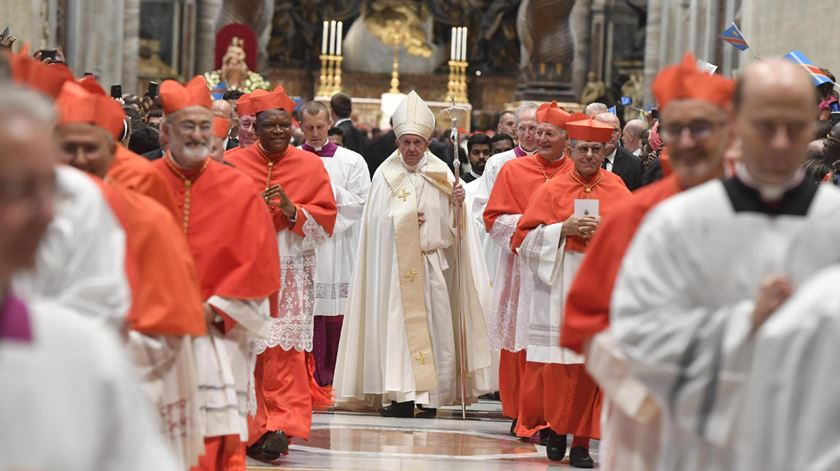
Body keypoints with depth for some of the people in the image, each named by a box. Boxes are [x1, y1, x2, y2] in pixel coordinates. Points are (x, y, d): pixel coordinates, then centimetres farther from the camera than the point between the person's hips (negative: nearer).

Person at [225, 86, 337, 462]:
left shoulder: (310, 166, 7)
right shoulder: (233, 163, 6)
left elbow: (326, 219, 4)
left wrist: (292, 211, -13)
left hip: (291, 273, 0)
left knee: (284, 353, -9)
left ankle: (280, 426, -13)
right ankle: (251, 429, 9)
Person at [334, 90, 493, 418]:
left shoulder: (441, 176, 7)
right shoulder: (385, 176, 4)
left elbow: (451, 229, 4)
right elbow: (377, 223, 1)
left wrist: (456, 206, -13)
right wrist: (405, 221, -9)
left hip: (432, 265, 1)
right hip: (395, 266, -1)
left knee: (432, 326, -2)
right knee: (397, 326, -6)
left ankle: (431, 397, 1)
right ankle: (403, 396, -4)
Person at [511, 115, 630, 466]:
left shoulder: (617, 190, 10)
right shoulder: (551, 190, 6)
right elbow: (524, 238, 2)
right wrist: (564, 229, -11)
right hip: (559, 283, -1)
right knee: (558, 362, -4)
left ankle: (581, 440, 2)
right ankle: (555, 427, 16)